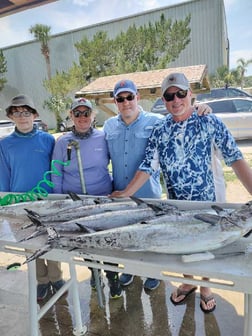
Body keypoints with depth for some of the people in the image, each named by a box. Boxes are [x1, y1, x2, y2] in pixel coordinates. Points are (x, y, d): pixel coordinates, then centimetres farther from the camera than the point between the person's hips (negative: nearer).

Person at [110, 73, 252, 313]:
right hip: (175, 201, 3)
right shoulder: (159, 130, -3)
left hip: (205, 199, -2)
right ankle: (188, 282, 45)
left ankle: (205, 288, 41)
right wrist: (126, 193, -9)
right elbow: (148, 166, -4)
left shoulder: (210, 122, -11)